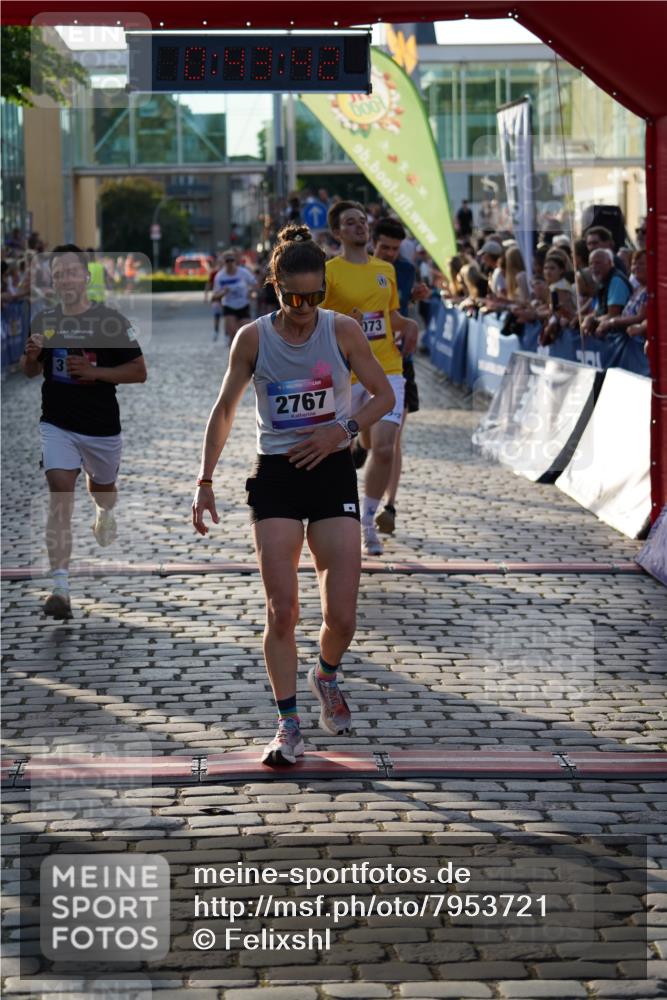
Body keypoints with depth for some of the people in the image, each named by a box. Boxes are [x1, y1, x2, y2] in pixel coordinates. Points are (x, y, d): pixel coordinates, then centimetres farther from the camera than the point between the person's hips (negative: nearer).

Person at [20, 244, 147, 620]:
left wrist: (95, 371, -20)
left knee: (102, 490, 23)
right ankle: (61, 588, -18)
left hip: (102, 426, -1)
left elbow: (139, 371, -8)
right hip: (57, 424, 1)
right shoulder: (43, 321, 2)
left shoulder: (110, 320, -9)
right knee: (60, 497, -15)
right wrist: (31, 356, -8)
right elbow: (31, 371, 16)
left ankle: (105, 513, 63)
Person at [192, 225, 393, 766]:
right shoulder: (253, 338, -3)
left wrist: (342, 430, -12)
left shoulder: (343, 331, -5)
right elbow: (224, 410, 6)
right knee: (282, 611, -6)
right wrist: (206, 482, 2)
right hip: (276, 477, 0)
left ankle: (327, 676, 29)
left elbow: (384, 395, 5)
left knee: (341, 616, -4)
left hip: (333, 473, 0)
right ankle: (288, 725, 7)